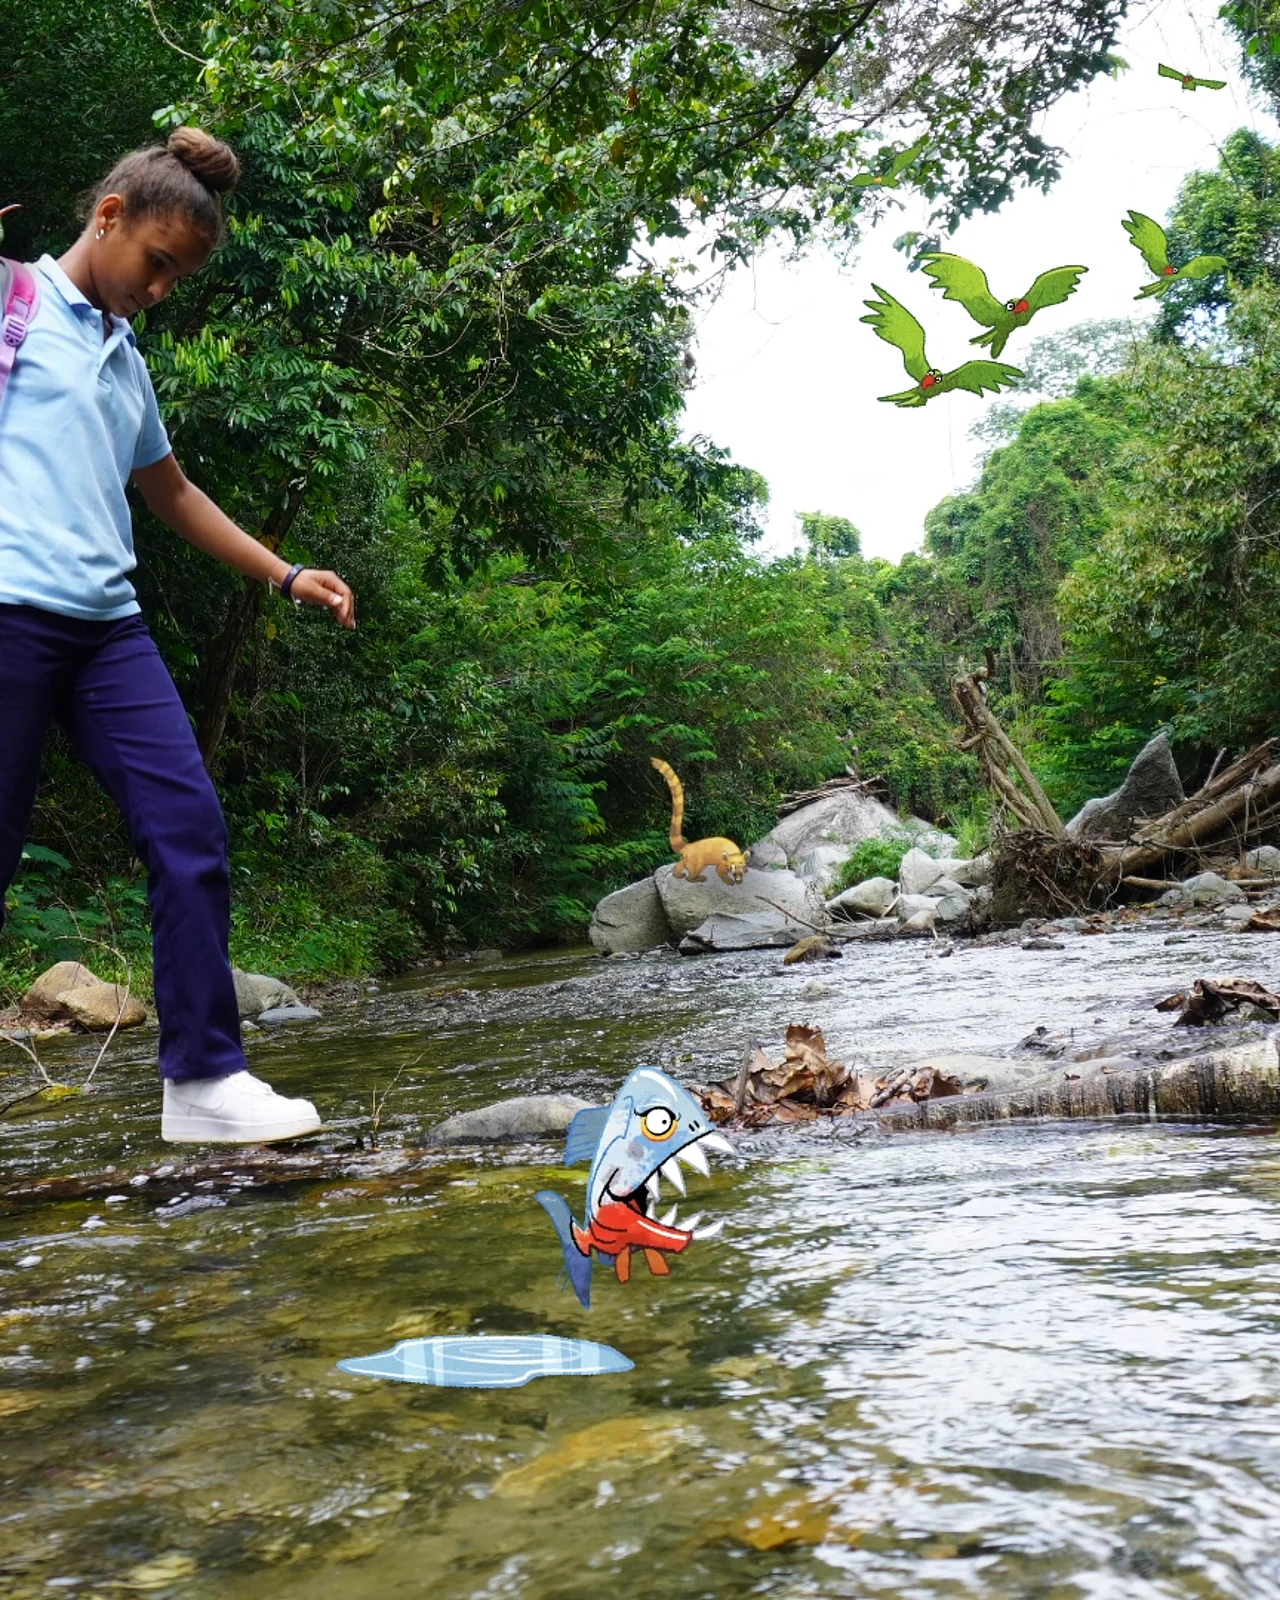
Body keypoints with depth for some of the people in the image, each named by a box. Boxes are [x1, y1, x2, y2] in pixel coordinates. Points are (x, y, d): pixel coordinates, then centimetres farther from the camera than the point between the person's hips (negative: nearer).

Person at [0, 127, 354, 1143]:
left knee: (189, 824, -6)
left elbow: (172, 495, 33)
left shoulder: (126, 359, 25)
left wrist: (286, 576, 30)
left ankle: (205, 1077, -2)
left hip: (107, 623, 7)